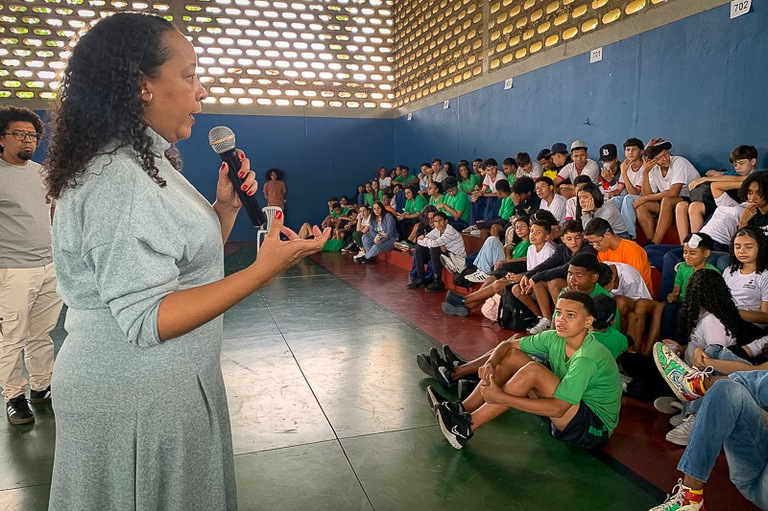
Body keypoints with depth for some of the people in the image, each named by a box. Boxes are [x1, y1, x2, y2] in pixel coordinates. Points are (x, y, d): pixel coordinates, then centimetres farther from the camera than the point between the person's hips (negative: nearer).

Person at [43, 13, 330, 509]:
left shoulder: (146, 163, 10)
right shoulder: (118, 179, -23)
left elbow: (190, 260, 13)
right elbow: (146, 318, -27)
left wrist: (226, 206, -2)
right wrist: (263, 270, -33)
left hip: (170, 385, 10)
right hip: (137, 400, -10)